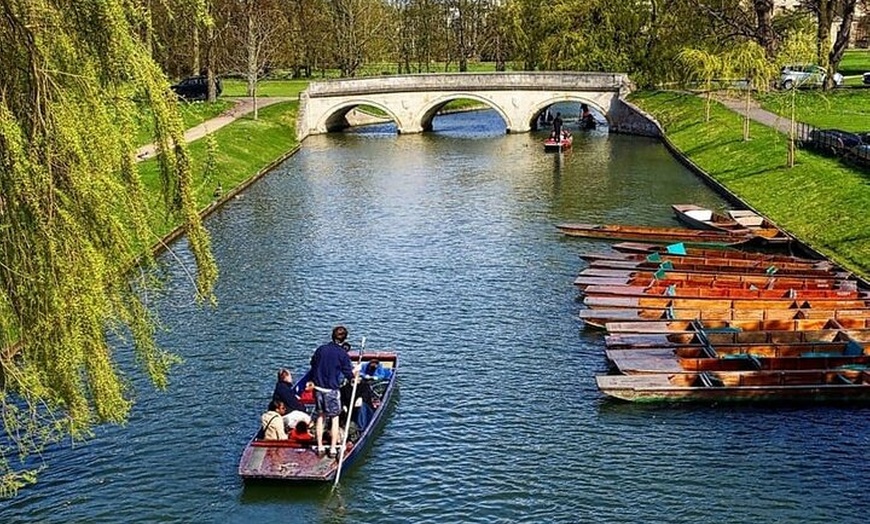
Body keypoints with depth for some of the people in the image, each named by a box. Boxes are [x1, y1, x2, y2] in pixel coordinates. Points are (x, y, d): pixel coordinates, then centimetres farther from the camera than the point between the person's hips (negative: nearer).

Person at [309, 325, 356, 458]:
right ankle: (333, 448, 5)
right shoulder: (342, 354, -11)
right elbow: (349, 373, -6)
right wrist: (354, 376, 15)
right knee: (334, 419, 6)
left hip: (318, 388, 4)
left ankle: (320, 447, 18)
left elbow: (313, 365, 11)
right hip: (332, 390, -4)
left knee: (320, 417, 15)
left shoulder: (320, 349, 1)